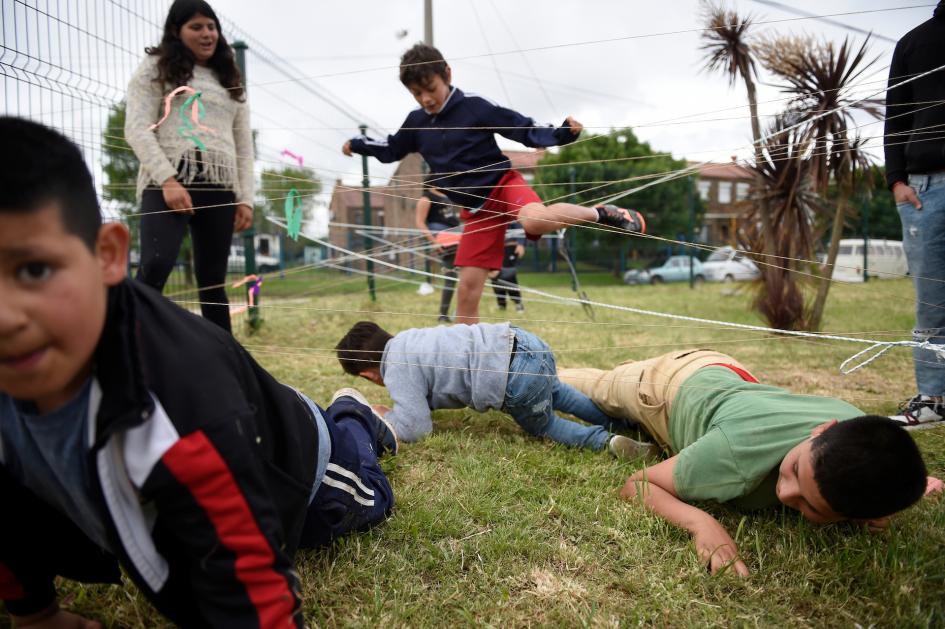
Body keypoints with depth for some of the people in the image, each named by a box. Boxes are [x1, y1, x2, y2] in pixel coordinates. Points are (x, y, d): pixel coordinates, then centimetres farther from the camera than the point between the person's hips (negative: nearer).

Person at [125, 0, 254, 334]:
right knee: (155, 266, -24)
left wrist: (245, 198, 8)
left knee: (213, 282, 5)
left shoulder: (231, 81, 24)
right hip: (168, 184, -4)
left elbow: (243, 144, 20)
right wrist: (168, 180, -15)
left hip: (219, 189, 4)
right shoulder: (155, 68, 11)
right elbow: (137, 129, -1)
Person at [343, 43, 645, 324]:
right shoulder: (416, 123, 7)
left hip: (502, 184, -5)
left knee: (535, 220, -40)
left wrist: (562, 134, -25)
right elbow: (391, 150, 28)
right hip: (475, 209, 5)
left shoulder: (475, 107, -9)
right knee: (467, 288, -1)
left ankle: (601, 213, -15)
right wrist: (358, 144, 23)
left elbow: (526, 131, -11)